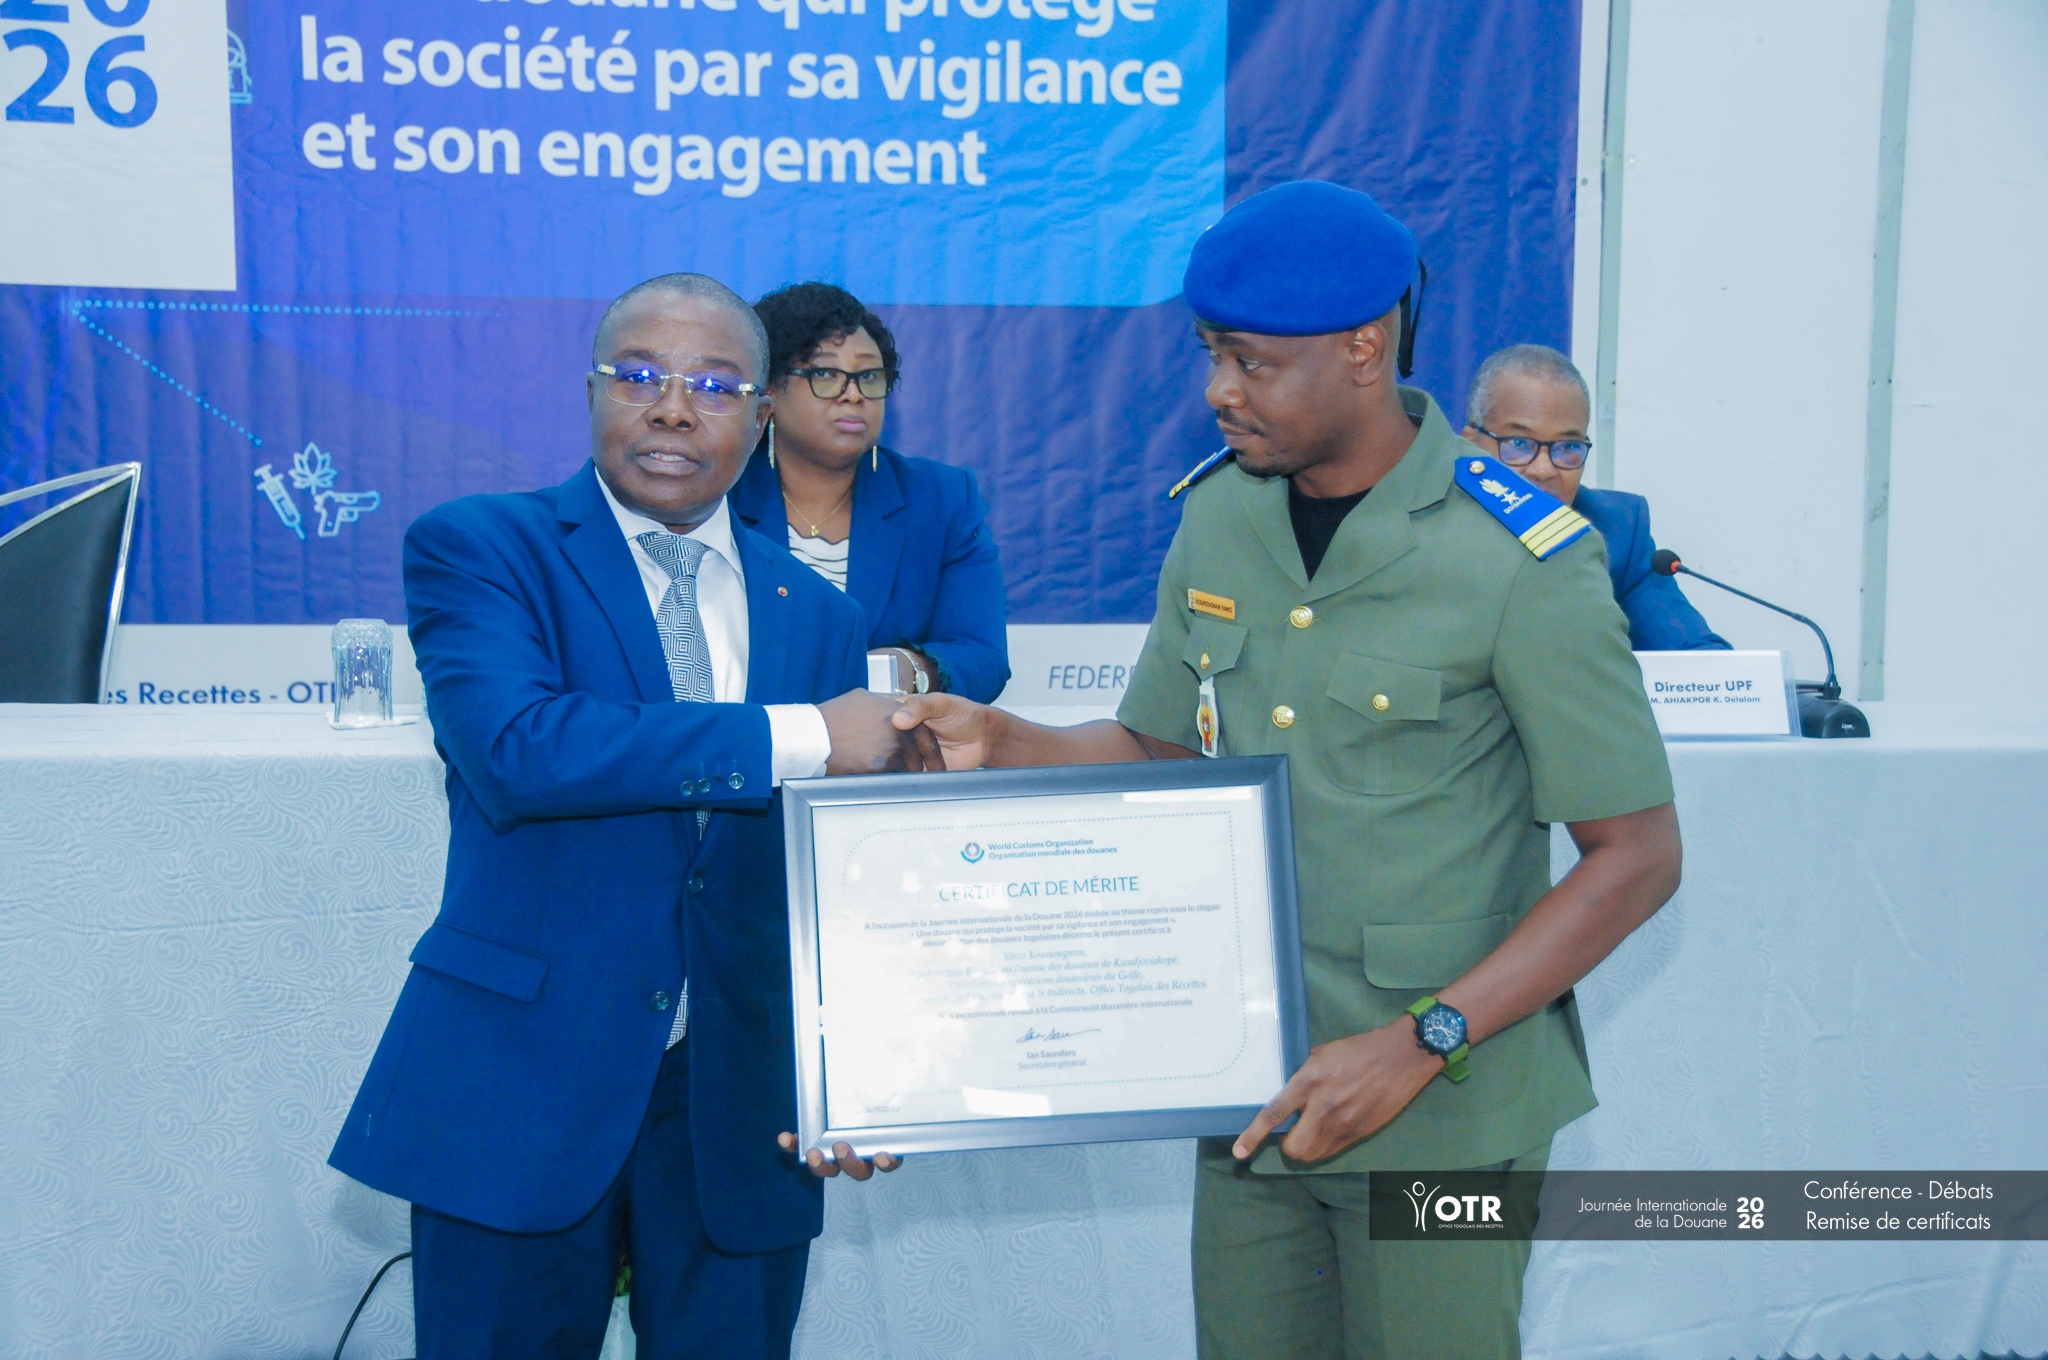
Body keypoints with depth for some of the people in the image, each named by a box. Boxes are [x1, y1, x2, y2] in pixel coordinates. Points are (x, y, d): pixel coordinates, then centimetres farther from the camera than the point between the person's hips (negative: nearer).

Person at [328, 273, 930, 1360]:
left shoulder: (817, 616, 9)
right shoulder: (476, 548, -3)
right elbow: (514, 748, -22)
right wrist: (798, 737, -20)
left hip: (740, 1107, 4)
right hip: (521, 1088, -3)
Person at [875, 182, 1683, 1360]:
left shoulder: (1523, 560, -14)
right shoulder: (1219, 518, 4)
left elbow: (1637, 856, -12)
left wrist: (1423, 1042, -19)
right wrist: (1001, 744, -4)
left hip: (1441, 1107, -5)